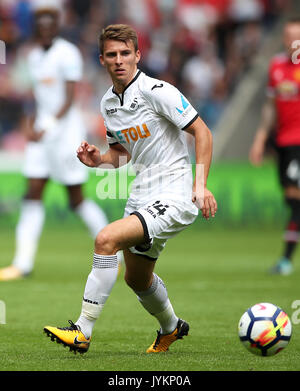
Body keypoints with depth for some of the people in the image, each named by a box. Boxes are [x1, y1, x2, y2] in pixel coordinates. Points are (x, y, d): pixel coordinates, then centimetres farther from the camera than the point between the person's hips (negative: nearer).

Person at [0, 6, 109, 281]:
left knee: (77, 199, -1)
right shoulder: (35, 56, 12)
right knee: (33, 195, -1)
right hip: (42, 130, 7)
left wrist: (47, 127, -23)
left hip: (66, 127, -7)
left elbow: (69, 99, -17)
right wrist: (31, 123, 6)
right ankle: (23, 263, -3)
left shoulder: (67, 54, -11)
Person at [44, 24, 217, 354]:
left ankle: (82, 332, -23)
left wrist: (201, 185, -21)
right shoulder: (108, 103, 9)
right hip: (142, 195, 9)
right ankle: (171, 328, 52)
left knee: (106, 239, -26)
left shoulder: (156, 91, -14)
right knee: (137, 278, 22)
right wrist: (99, 160, -1)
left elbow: (202, 132, -13)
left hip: (174, 196, -9)